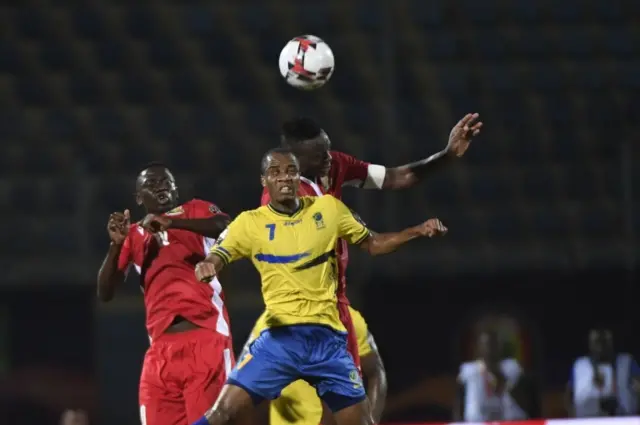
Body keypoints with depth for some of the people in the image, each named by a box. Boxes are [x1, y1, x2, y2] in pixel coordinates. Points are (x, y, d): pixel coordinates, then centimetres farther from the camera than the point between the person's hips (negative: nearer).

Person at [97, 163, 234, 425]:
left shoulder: (196, 211, 12)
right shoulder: (134, 236, 20)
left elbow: (228, 228, -12)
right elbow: (105, 293, 13)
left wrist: (172, 223, -22)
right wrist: (116, 245, -1)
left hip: (205, 335, -4)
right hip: (162, 344, 4)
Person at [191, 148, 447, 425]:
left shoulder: (329, 208, 6)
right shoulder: (250, 223, 0)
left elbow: (372, 245, 17)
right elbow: (215, 260, -8)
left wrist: (418, 231, 4)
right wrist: (206, 267, -33)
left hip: (328, 336, 2)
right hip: (281, 336, -2)